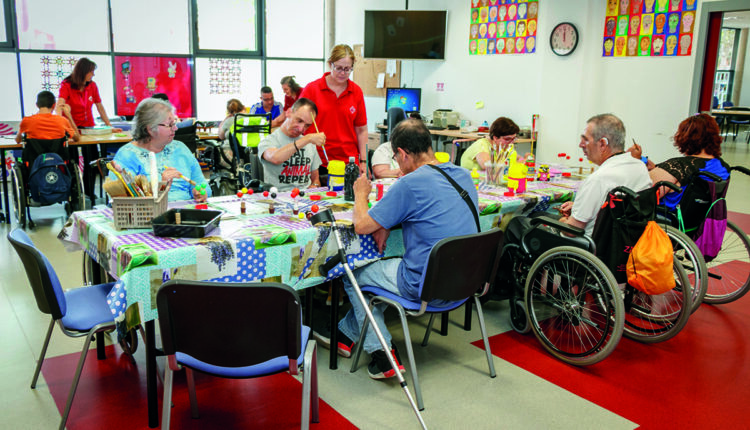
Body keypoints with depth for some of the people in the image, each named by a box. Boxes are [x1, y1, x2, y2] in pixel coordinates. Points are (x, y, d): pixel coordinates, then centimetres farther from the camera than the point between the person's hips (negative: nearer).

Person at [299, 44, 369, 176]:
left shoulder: (357, 92, 7)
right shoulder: (312, 89, -1)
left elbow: (361, 130, 9)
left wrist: (363, 161, 5)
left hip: (349, 161, 2)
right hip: (318, 163, -2)